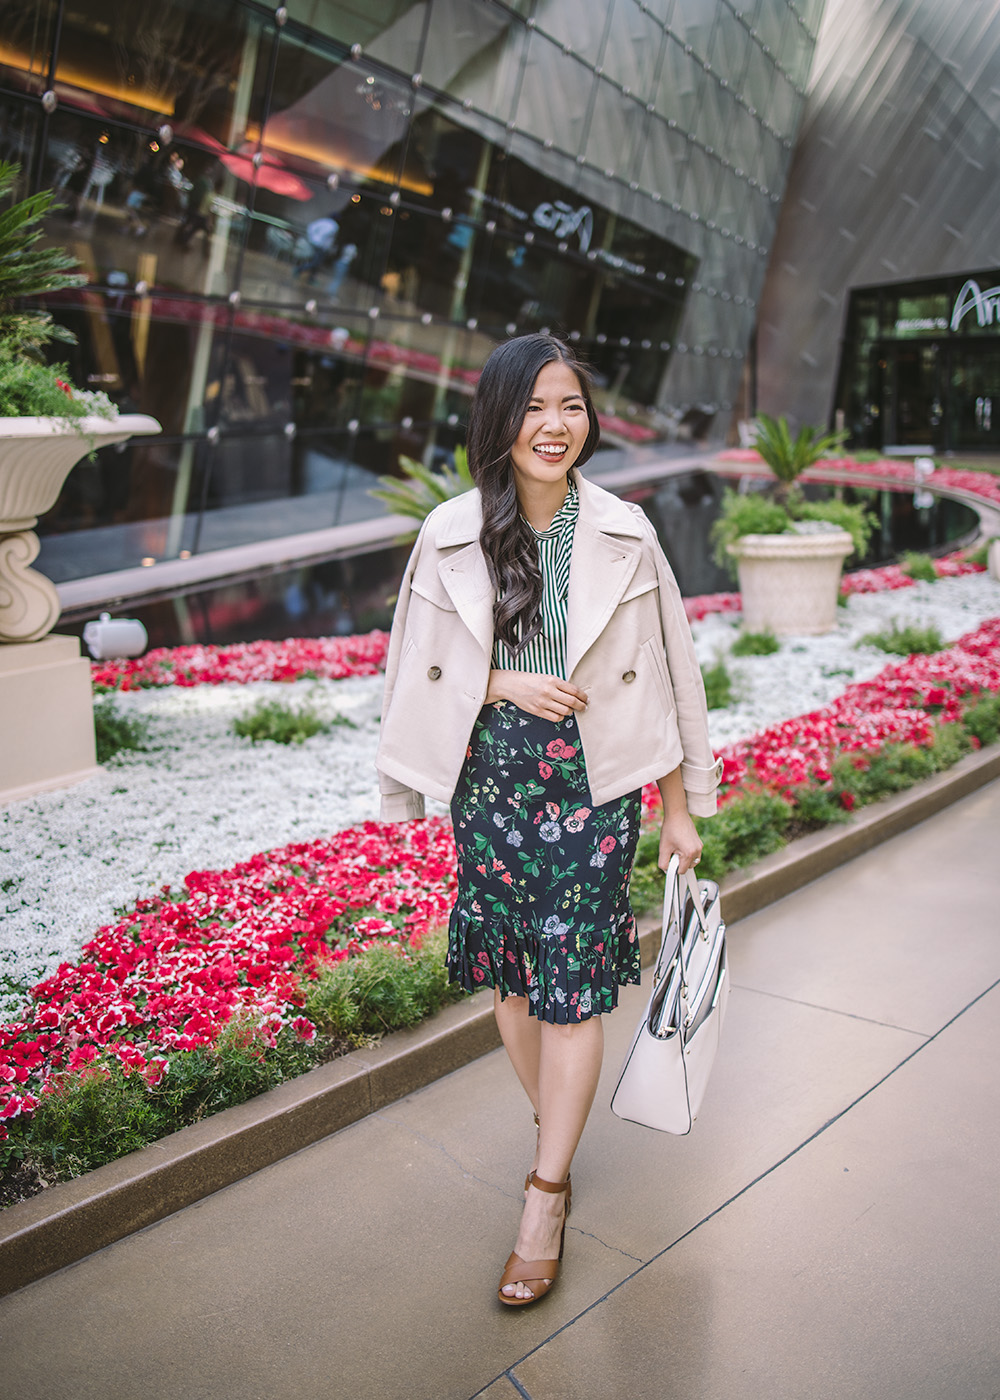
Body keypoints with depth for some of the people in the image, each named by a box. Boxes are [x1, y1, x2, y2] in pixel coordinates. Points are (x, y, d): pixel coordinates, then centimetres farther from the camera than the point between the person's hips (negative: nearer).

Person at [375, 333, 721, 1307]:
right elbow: (422, 670, 5)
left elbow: (662, 677, 2)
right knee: (510, 970, 11)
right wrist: (506, 684, -13)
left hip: (594, 782, -1)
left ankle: (544, 1196, 13)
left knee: (571, 979, -2)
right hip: (490, 779, 2)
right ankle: (557, 1127, 36)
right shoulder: (452, 536, -2)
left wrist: (679, 810, 4)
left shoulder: (624, 536, -3)